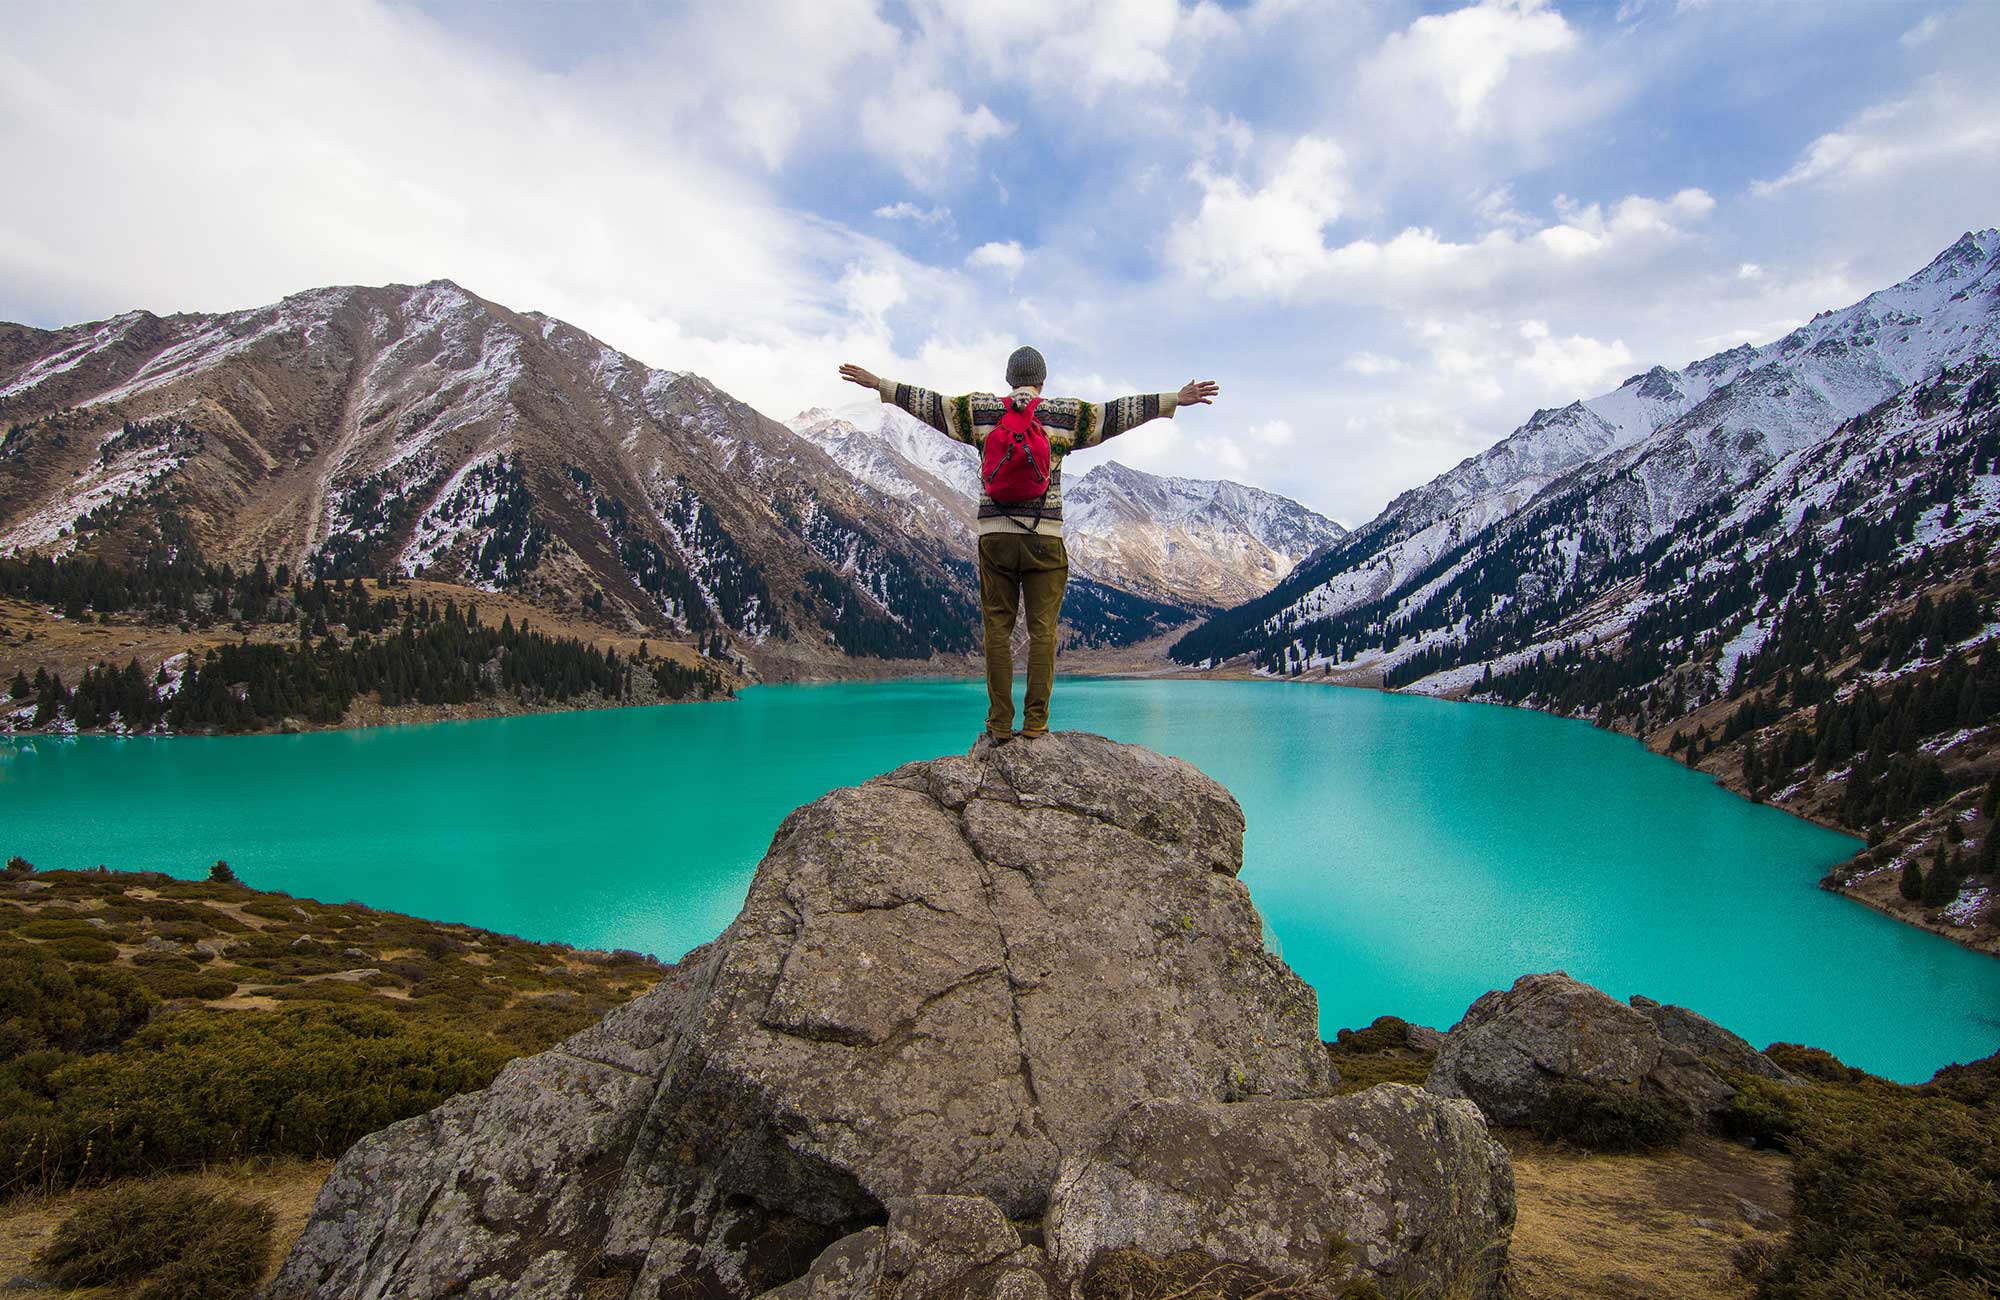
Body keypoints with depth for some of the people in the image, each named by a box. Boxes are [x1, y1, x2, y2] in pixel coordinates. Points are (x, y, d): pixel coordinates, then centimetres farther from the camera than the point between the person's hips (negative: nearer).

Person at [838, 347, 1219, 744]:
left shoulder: (982, 410, 9)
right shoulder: (1064, 414, 5)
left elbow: (930, 404, 13)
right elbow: (1116, 413, 4)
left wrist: (878, 384, 23)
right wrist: (1174, 399, 8)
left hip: (995, 536, 1)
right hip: (1044, 537, -1)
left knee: (998, 629, 4)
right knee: (1042, 630, 2)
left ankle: (999, 725, 2)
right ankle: (1035, 723, 0)